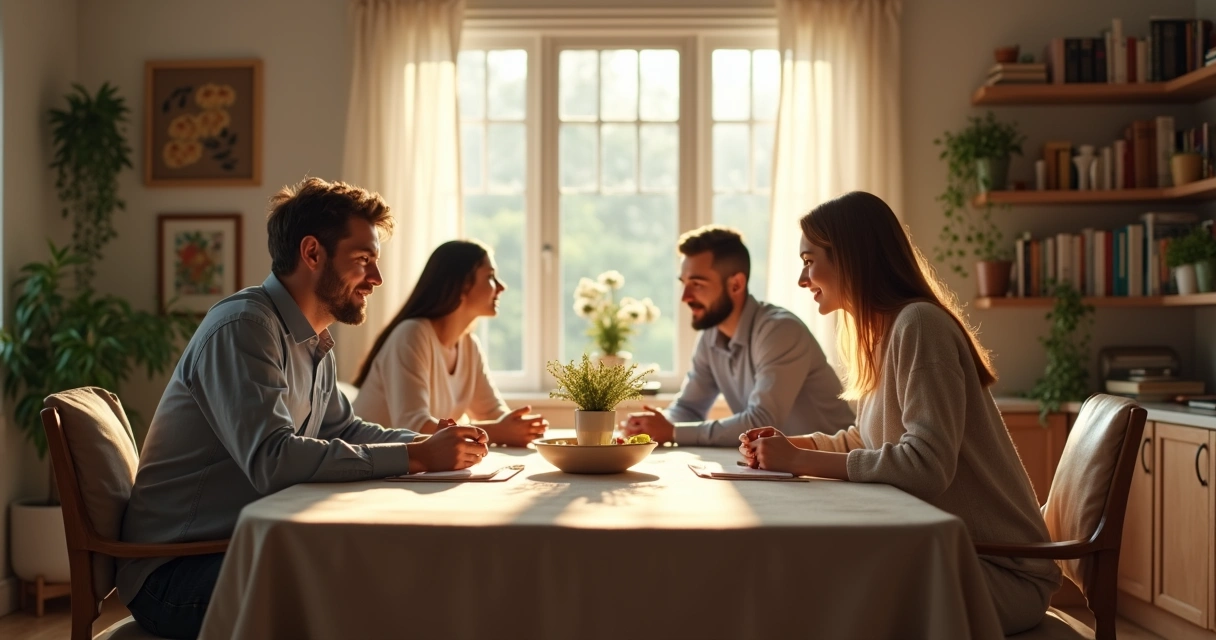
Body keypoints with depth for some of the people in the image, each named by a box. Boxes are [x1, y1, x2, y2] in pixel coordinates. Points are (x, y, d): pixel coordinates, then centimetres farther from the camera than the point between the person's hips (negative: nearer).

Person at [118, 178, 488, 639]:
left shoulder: (313, 342, 10)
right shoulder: (243, 326, -19)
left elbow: (341, 430, 22)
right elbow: (272, 460, -31)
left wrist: (425, 444, 3)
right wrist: (415, 458, -28)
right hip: (175, 575, -9)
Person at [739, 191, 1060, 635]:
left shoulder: (919, 324, -19)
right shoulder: (882, 331, 9)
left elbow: (927, 464, -28)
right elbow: (866, 441, 18)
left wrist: (801, 461, -23)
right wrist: (792, 445, 1)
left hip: (998, 569, -8)